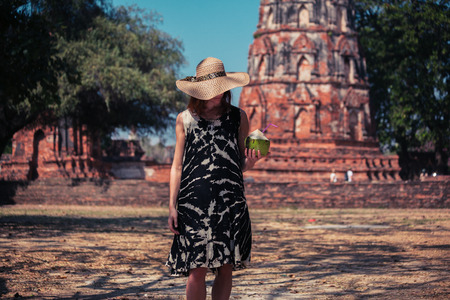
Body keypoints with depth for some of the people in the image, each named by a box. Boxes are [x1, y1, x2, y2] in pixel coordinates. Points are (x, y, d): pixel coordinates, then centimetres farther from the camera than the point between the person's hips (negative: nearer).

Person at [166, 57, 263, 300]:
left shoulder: (238, 117, 11)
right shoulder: (185, 119, 9)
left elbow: (241, 165, 15)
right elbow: (177, 166, 10)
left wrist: (249, 163, -9)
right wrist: (172, 206, 4)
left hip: (231, 204, 2)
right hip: (194, 204, -2)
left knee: (225, 268, 3)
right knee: (197, 269, -7)